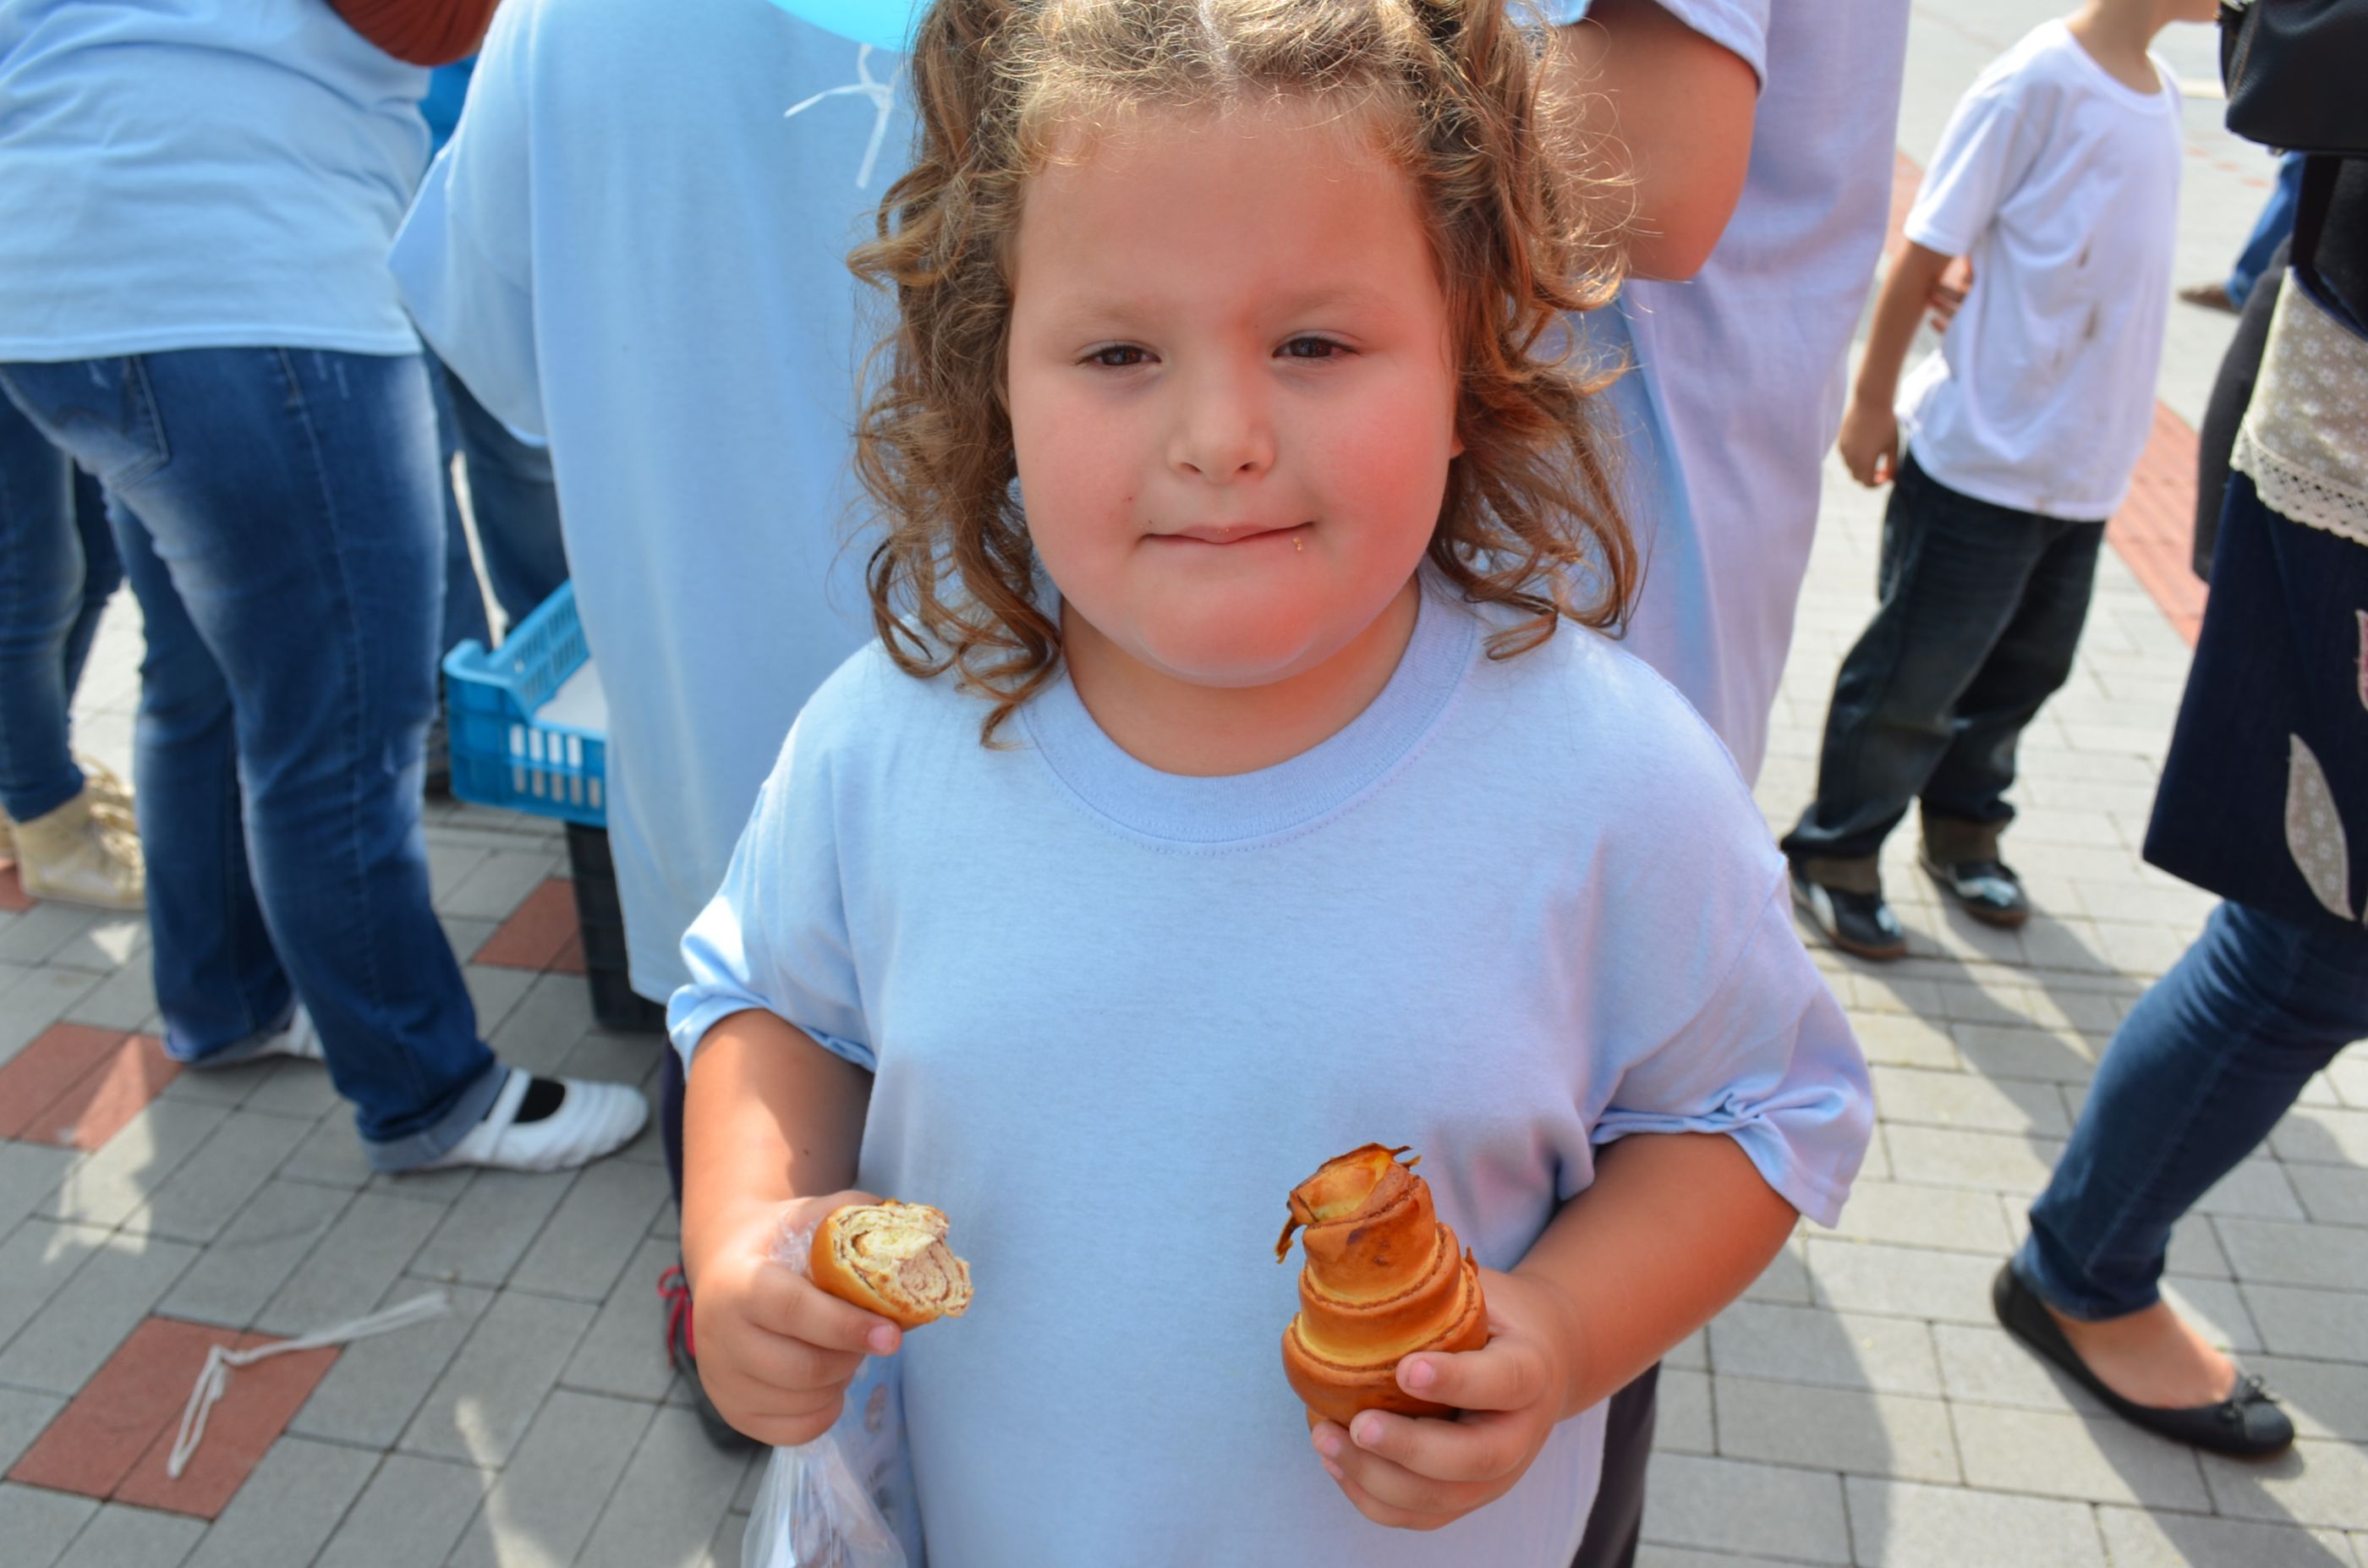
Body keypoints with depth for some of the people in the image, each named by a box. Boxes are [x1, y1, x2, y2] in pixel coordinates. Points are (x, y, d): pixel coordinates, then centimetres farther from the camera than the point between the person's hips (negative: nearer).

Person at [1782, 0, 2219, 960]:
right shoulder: (2036, 82, -16)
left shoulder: (2158, 92, 6)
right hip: (1979, 459, -7)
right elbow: (1925, 253, -13)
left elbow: (2123, 272, 13)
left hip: (2086, 468, 7)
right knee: (1915, 673, 3)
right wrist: (1872, 401, -9)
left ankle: (1962, 829, 38)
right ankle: (1834, 854, 20)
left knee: (2027, 664, 18)